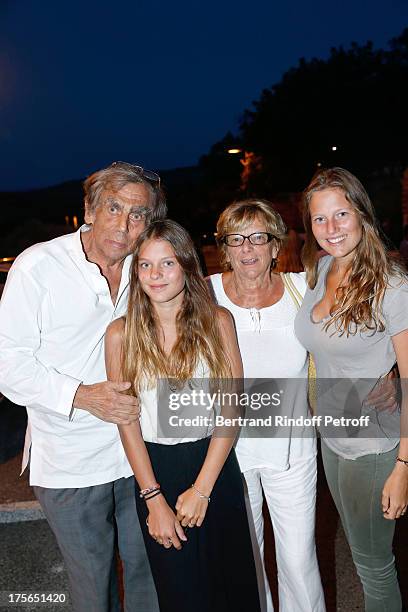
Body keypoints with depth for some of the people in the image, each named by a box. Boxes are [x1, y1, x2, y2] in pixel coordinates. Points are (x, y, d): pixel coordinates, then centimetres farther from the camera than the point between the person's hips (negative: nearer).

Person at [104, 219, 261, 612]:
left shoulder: (216, 321, -6)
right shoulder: (122, 334, -7)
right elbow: (127, 421, -6)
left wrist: (201, 488, -12)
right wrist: (154, 499, -9)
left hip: (216, 465, 1)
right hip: (156, 469, 0)